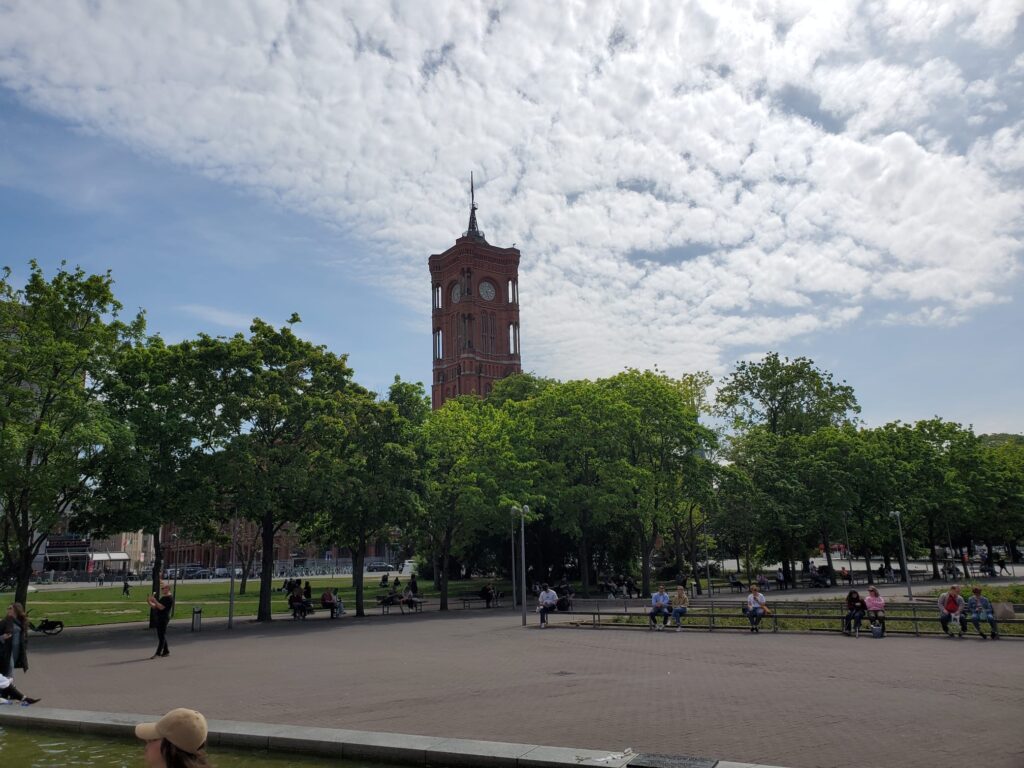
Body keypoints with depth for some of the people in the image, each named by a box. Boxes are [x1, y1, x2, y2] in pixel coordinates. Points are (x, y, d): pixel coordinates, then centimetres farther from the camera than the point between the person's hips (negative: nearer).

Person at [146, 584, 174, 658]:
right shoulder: (163, 598, 19)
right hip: (159, 619, 10)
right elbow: (155, 607, 19)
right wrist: (149, 601, 4)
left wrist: (154, 600, -20)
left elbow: (161, 607, -21)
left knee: (162, 636, -8)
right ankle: (166, 651, 20)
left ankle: (158, 653, -9)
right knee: (161, 636, 13)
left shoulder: (169, 598, -12)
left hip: (164, 619, -10)